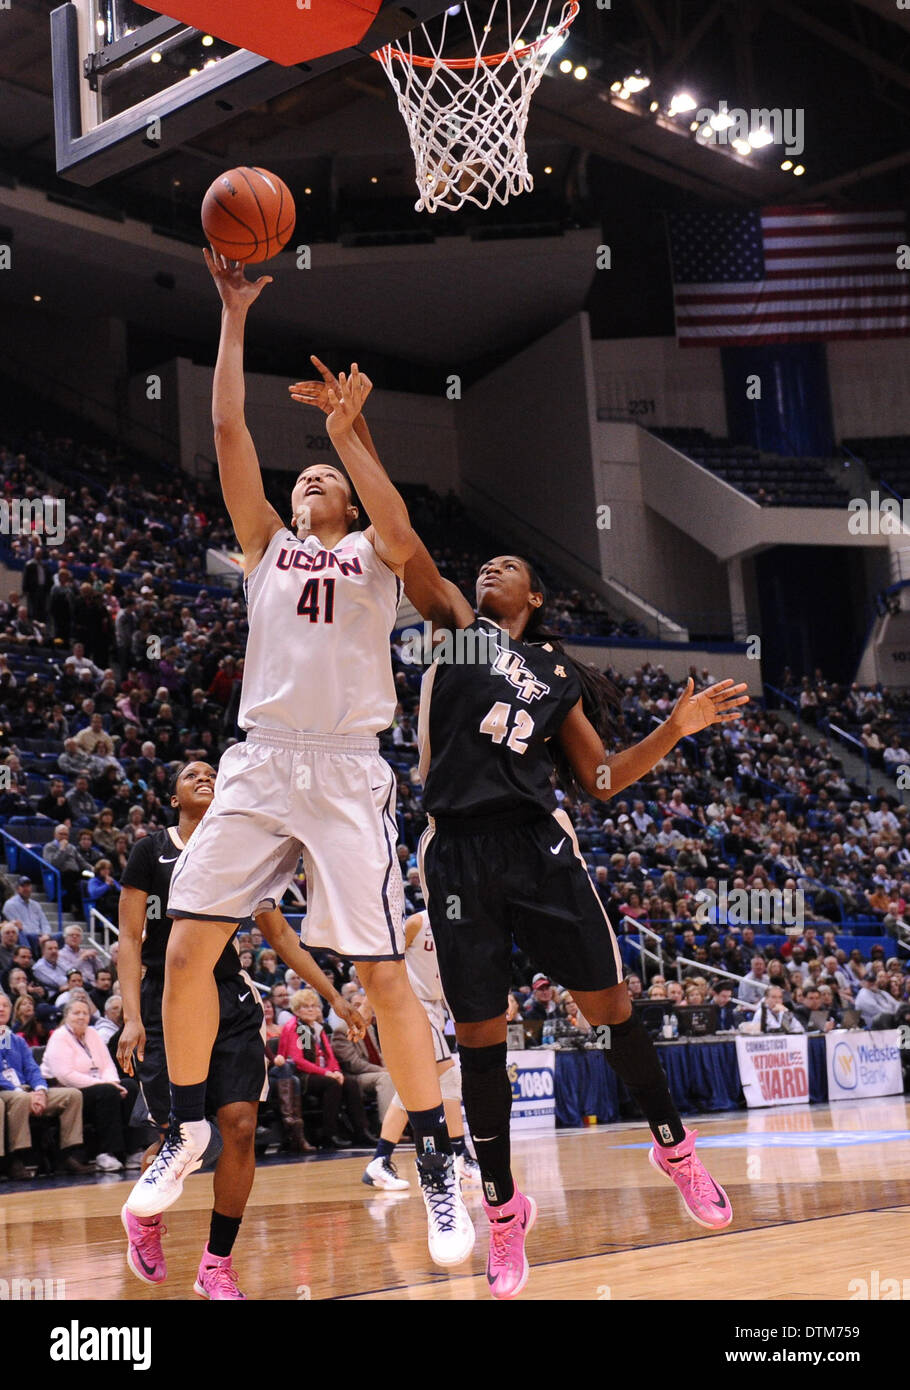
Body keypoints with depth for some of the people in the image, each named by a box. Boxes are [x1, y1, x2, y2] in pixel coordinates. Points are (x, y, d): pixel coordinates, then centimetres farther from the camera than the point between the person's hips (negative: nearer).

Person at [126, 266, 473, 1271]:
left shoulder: (371, 552, 12)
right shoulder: (266, 545, 18)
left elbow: (402, 534, -14)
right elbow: (227, 429, 10)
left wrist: (348, 432, -19)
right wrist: (236, 315, 7)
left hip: (348, 773, -3)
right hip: (259, 764, 3)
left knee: (383, 973, -7)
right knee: (187, 951, -6)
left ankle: (437, 1166, 3)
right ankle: (189, 1128, 15)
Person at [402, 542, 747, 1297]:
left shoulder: (557, 675, 17)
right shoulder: (459, 625, 12)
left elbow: (601, 777, 16)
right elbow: (409, 553, -1)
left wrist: (676, 728, 7)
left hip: (538, 844, 1)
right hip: (458, 851, -1)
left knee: (609, 1004, 0)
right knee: (479, 1036, 2)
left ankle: (675, 1147, 23)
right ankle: (504, 1208, 15)